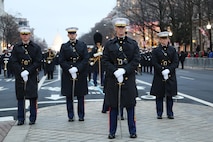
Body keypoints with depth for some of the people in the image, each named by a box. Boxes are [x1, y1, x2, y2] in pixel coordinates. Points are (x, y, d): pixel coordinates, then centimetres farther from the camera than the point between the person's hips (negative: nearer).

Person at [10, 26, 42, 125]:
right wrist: (21, 72, -12)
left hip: (32, 76, -1)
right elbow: (14, 62, 1)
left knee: (33, 97, 0)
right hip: (19, 76, 1)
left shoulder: (36, 47, 4)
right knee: (20, 98, 5)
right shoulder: (16, 47, 7)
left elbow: (38, 62, -2)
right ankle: (21, 119, 13)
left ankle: (32, 118, 9)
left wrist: (28, 71, -12)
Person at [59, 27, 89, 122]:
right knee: (69, 96, 4)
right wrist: (70, 69, -15)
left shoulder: (83, 45, 7)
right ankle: (70, 116, 12)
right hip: (67, 75, 0)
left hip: (81, 74, 0)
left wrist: (77, 68, -14)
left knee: (81, 96, 5)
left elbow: (86, 59, -2)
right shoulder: (64, 46, 7)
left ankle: (81, 115, 14)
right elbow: (61, 61, 0)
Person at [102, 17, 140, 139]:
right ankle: (112, 132, 15)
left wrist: (124, 70, -14)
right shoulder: (109, 44, 6)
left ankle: (132, 131, 16)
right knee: (113, 106, 5)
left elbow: (136, 60, -1)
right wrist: (115, 72, -14)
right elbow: (105, 61, 1)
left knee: (130, 105, 5)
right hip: (113, 79, 0)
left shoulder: (133, 43, 6)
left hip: (129, 78, 0)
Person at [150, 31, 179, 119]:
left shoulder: (173, 50, 9)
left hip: (171, 76, 2)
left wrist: (168, 70, -14)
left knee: (170, 96, 6)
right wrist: (162, 71, -16)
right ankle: (159, 113, 12)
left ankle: (170, 113, 15)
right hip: (159, 77, -2)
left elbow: (176, 62, 1)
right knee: (159, 96, 3)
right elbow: (155, 63, -5)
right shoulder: (155, 51, 3)